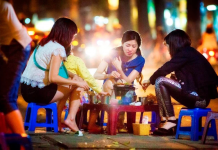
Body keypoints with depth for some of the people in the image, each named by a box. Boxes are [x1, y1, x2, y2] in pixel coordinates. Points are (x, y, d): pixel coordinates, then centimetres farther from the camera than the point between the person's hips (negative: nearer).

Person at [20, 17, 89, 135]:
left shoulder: (44, 43, 15)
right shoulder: (58, 49, -13)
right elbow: (53, 78, -21)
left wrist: (72, 75, 5)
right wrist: (77, 82, -11)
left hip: (26, 90, 9)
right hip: (38, 92, -9)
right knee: (78, 86, 4)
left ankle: (57, 122, 25)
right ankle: (71, 119, -2)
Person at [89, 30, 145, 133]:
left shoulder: (140, 60, -8)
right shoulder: (114, 53, -11)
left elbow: (128, 82, -16)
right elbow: (96, 75, -18)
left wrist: (119, 69, -34)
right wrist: (109, 75, -39)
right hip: (108, 90, 0)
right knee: (110, 82, -34)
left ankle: (119, 123, -27)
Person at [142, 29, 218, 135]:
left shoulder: (185, 53, -8)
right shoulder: (190, 52, 20)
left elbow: (164, 69, -9)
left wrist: (150, 80, 7)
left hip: (199, 97, -10)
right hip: (199, 97, 10)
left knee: (160, 81, -12)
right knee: (164, 86, 17)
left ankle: (171, 120, -8)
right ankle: (164, 122, 9)